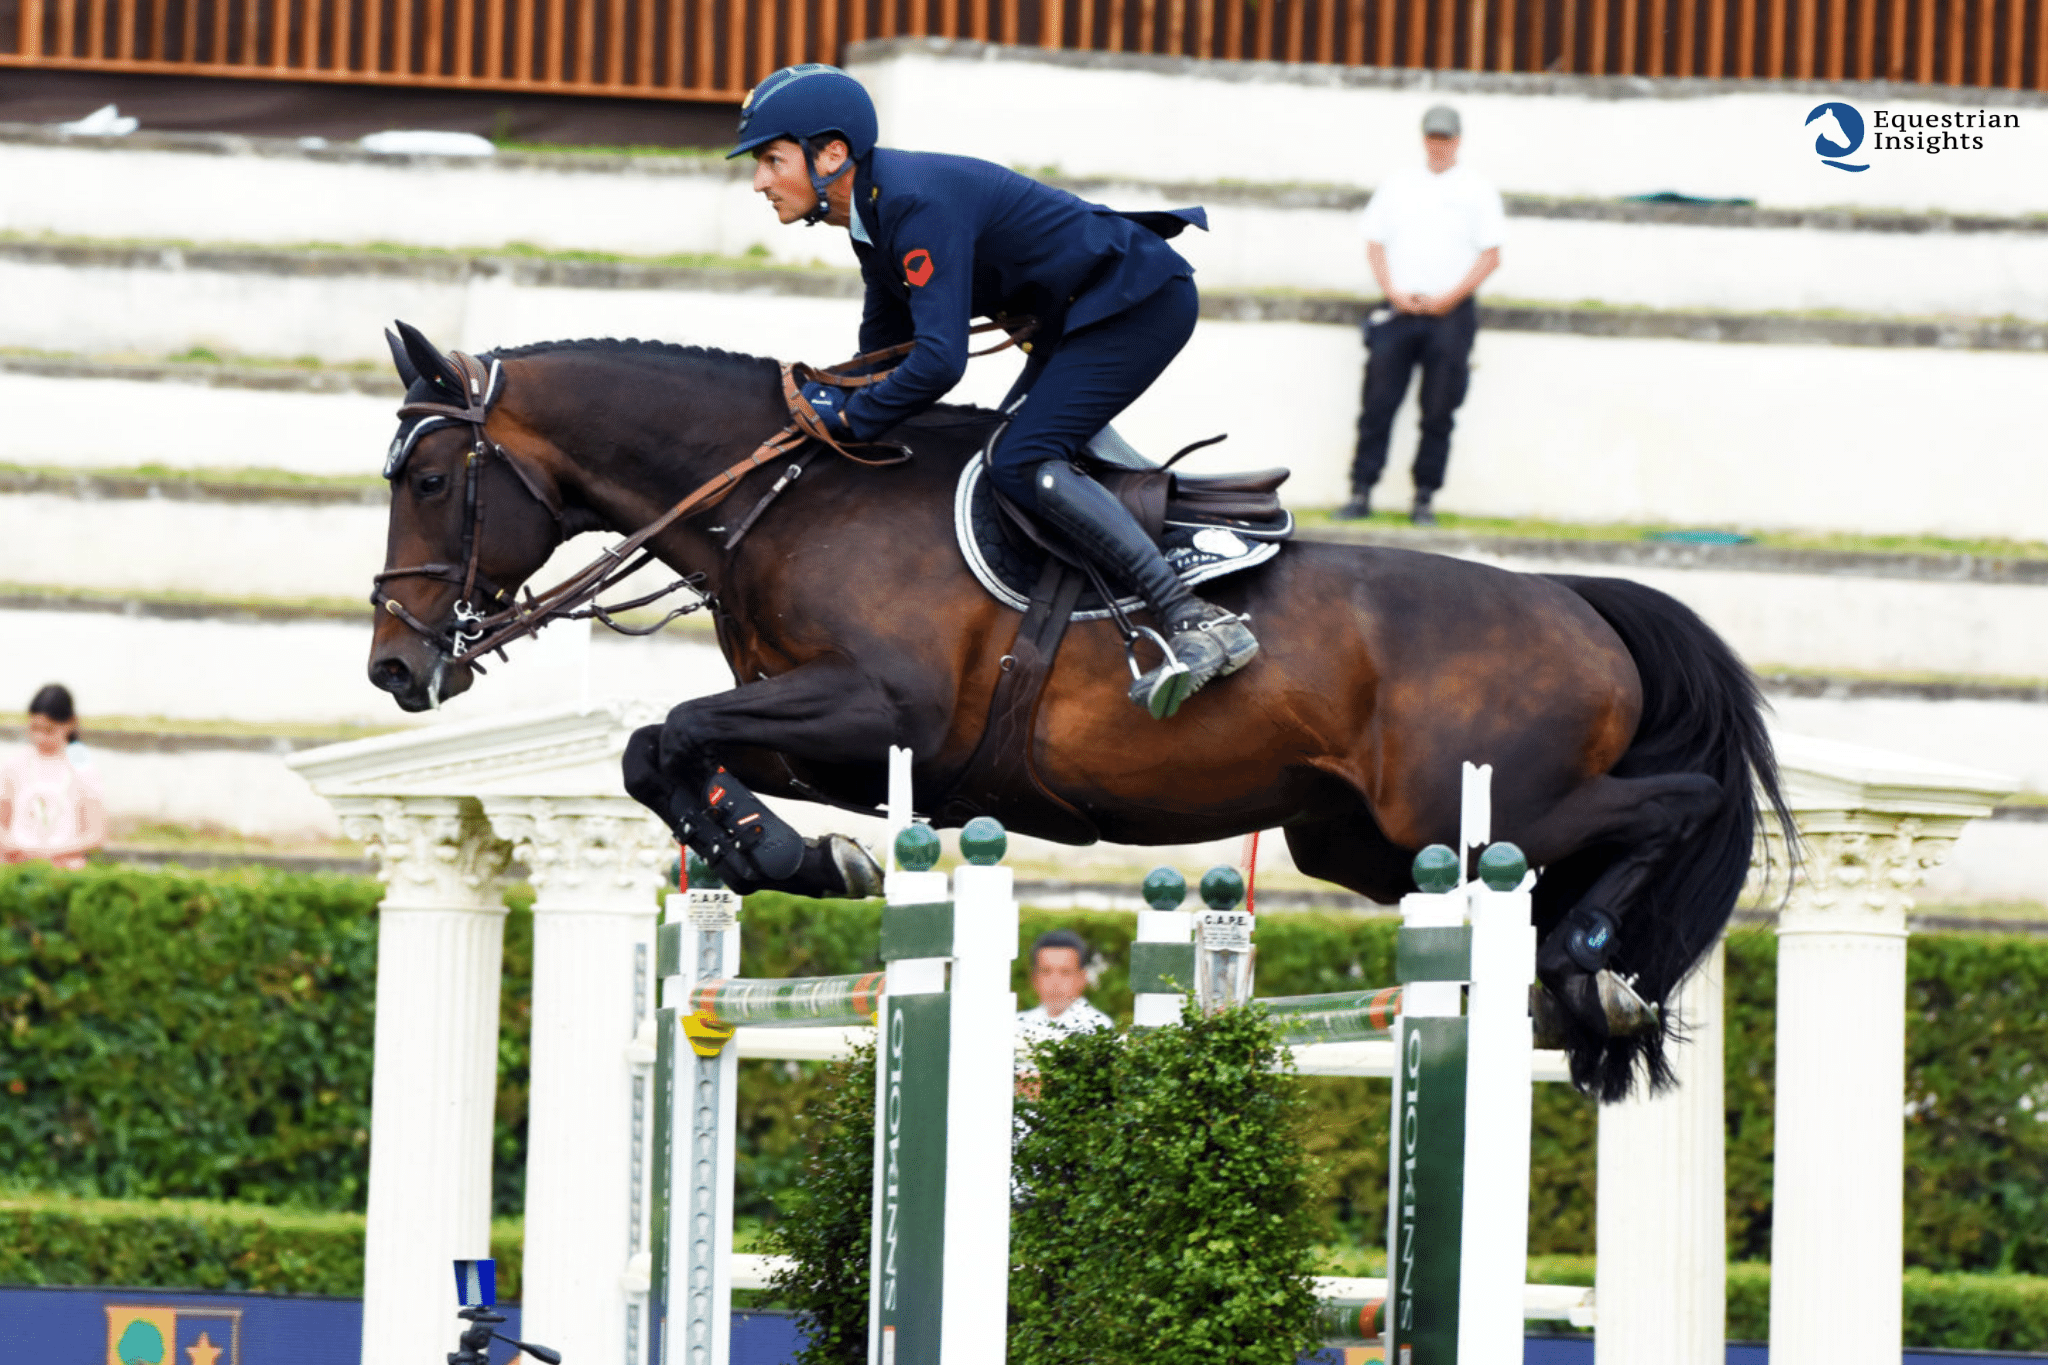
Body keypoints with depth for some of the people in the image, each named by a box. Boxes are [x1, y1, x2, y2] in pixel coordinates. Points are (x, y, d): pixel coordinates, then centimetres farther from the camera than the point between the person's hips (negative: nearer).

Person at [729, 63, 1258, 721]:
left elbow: (939, 361, -32)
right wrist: (832, 400, 7)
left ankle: (1200, 623, -28)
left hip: (1142, 300, -11)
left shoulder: (919, 203, -27)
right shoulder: (873, 210, 6)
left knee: (1021, 463, -21)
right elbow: (884, 345, 19)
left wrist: (849, 417, -21)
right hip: (1079, 314, 11)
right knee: (1009, 450, 21)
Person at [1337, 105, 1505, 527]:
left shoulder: (1478, 191, 6)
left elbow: (1490, 256, 2)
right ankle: (1361, 492, -2)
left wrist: (1449, 298, -9)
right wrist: (1393, 292, -4)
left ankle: (1424, 499, 4)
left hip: (1450, 313, -2)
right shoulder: (1397, 185, 13)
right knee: (1377, 404, -4)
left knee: (1438, 413, -1)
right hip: (1398, 310, 2)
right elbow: (1375, 246, 12)